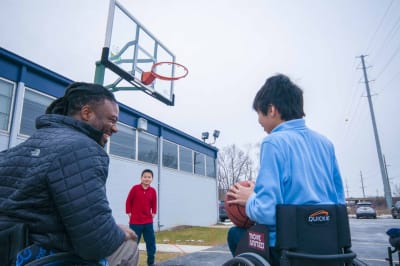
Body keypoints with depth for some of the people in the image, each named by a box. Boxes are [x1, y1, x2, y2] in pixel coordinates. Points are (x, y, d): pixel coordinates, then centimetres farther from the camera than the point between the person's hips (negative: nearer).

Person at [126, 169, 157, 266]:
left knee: (151, 242, 9)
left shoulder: (153, 191, 0)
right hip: (135, 222, -3)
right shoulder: (135, 188, -9)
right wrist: (129, 213, -3)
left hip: (148, 222, 3)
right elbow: (128, 201, -1)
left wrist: (153, 213, 4)